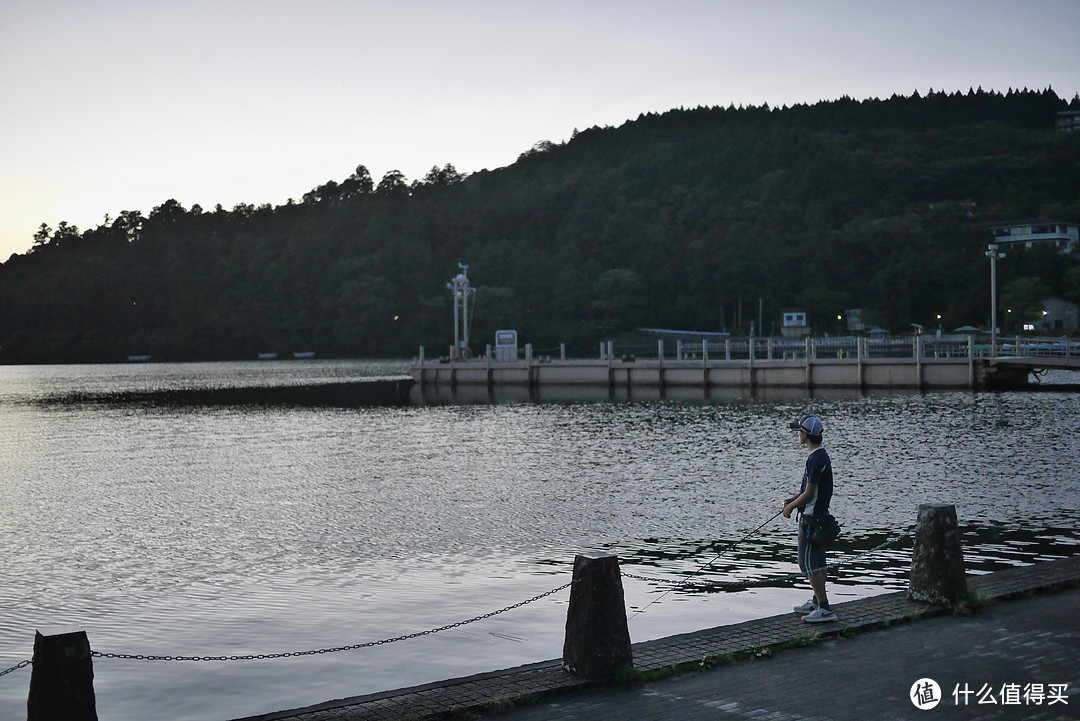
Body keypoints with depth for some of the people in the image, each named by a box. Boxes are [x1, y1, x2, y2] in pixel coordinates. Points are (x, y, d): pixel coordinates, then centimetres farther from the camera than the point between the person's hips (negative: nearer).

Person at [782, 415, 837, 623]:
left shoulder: (816, 459, -21)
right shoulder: (821, 455, 11)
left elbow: (809, 494, -21)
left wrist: (790, 507, -7)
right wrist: (793, 500, 15)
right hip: (819, 515, 10)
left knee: (808, 564, -8)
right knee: (818, 562, 17)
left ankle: (825, 609, -8)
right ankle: (817, 602, 27)